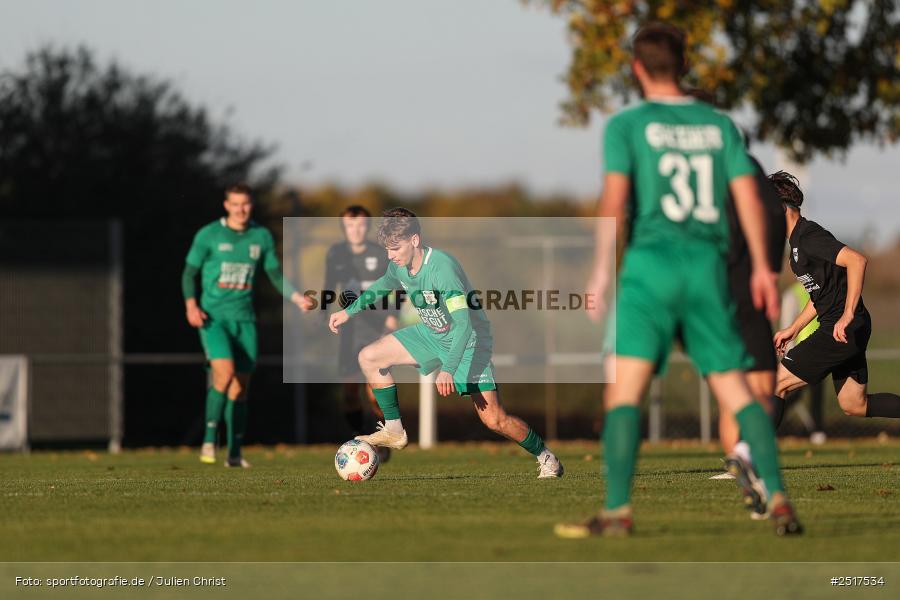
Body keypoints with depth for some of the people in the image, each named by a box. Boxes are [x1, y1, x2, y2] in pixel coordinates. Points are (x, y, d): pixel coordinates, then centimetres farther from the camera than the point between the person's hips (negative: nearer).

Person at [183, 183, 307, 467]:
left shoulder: (262, 237, 7)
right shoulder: (208, 235, -4)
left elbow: (276, 276, 13)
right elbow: (189, 273, 0)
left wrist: (298, 298, -4)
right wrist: (191, 305, -16)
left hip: (245, 320, 4)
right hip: (213, 317, -4)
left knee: (240, 387, 4)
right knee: (224, 372, -25)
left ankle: (235, 453, 11)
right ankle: (209, 438, -13)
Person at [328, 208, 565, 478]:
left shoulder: (442, 268, -34)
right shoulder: (398, 265, -10)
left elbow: (464, 323, -38)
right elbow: (385, 284, 18)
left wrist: (448, 370, -46)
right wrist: (350, 311, 18)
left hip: (467, 340, -8)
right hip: (430, 334, 8)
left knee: (494, 420, -13)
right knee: (369, 358, -1)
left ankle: (546, 458, 8)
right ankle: (394, 431, 11)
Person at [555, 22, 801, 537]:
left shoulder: (626, 126, 2)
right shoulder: (719, 124, 13)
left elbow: (614, 198, -8)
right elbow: (747, 195, 7)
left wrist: (601, 272, -9)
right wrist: (762, 268, 10)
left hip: (651, 263, -4)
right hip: (709, 264, 4)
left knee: (624, 388, -8)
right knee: (735, 390, 8)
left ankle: (618, 510, -19)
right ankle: (777, 496, -4)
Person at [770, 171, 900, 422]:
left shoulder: (808, 237, -16)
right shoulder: (797, 241, 16)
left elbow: (856, 260, -29)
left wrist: (847, 316, -31)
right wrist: (792, 330, 23)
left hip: (842, 330, -11)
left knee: (775, 384, -6)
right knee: (855, 406, 16)